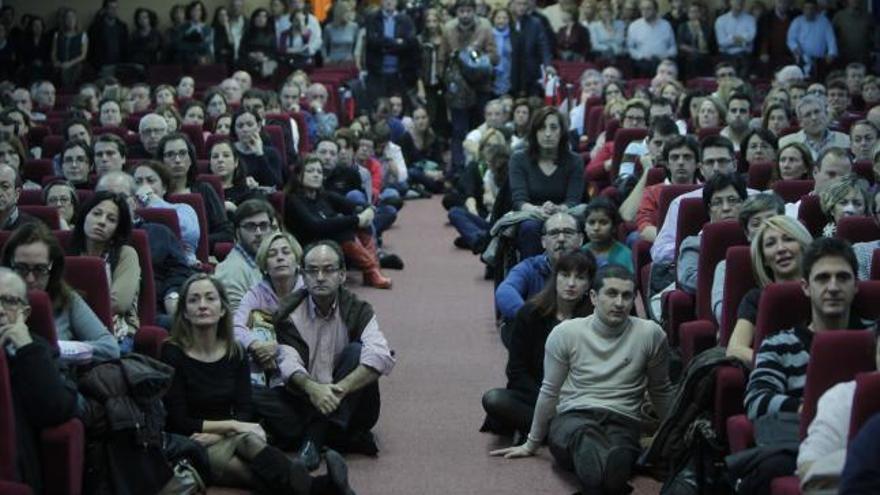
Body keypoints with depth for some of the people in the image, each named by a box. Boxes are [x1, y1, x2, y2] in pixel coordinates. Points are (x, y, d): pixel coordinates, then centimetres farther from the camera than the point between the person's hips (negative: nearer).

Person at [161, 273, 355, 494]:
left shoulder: (235, 353, 6)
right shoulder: (172, 353, -7)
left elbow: (245, 412, 2)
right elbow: (177, 421, -9)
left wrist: (218, 434, -18)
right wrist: (231, 426, -15)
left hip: (226, 440, 4)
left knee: (247, 440, -33)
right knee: (246, 439, -34)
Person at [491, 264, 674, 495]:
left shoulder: (650, 335, 3)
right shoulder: (565, 333, 3)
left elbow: (661, 392, 18)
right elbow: (549, 392, 14)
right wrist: (531, 444, 22)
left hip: (622, 424, 2)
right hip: (571, 419, -2)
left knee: (619, 452, -39)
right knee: (583, 434, -42)